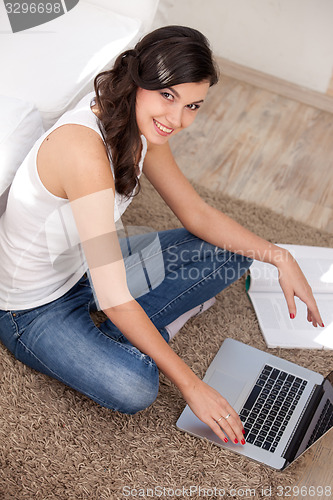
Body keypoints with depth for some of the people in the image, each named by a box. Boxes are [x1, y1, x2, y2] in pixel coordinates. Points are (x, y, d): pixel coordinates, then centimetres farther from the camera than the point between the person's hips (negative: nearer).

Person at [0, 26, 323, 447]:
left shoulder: (141, 126, -9)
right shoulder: (84, 148, -36)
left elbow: (196, 213, 2)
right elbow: (114, 299, -35)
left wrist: (278, 256, -8)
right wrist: (190, 385, -28)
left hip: (89, 263, 8)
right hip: (36, 307, -8)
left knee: (231, 253, 3)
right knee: (133, 388, -34)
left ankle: (122, 337, -1)